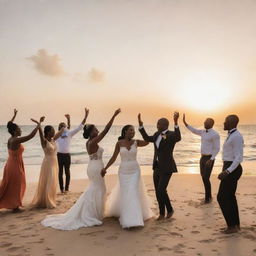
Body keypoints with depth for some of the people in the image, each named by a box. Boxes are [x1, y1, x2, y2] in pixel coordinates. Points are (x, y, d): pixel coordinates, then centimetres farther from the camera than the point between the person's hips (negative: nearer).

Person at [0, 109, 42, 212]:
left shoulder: (10, 139, 1)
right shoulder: (17, 141, -23)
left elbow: (10, 126, 18)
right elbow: (31, 135, -29)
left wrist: (14, 115, 26)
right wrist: (38, 125, -20)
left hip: (10, 164, 9)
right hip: (16, 166, -9)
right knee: (16, 186, 5)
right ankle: (15, 207, 16)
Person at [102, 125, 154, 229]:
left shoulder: (136, 142, 0)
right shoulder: (119, 143, -3)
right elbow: (113, 158, 1)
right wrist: (105, 168, -4)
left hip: (135, 171, 0)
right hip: (123, 172, 0)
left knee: (133, 193, -10)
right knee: (124, 194, 3)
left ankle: (133, 219, -4)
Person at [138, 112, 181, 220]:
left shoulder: (172, 135, -15)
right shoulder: (157, 134, 9)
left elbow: (178, 138, -37)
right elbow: (147, 139, 18)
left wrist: (176, 122, -51)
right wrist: (140, 124, 11)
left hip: (167, 168, -8)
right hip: (157, 167, 8)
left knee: (161, 190, -13)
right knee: (158, 192, 9)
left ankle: (170, 209, 12)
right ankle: (162, 213, 24)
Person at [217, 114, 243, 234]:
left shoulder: (236, 136, -18)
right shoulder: (232, 135, 13)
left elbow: (238, 157, -23)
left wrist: (227, 171, -31)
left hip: (232, 169, -10)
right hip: (229, 168, 10)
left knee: (222, 197, -5)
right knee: (230, 197, 16)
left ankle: (232, 225, 6)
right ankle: (236, 224, 26)